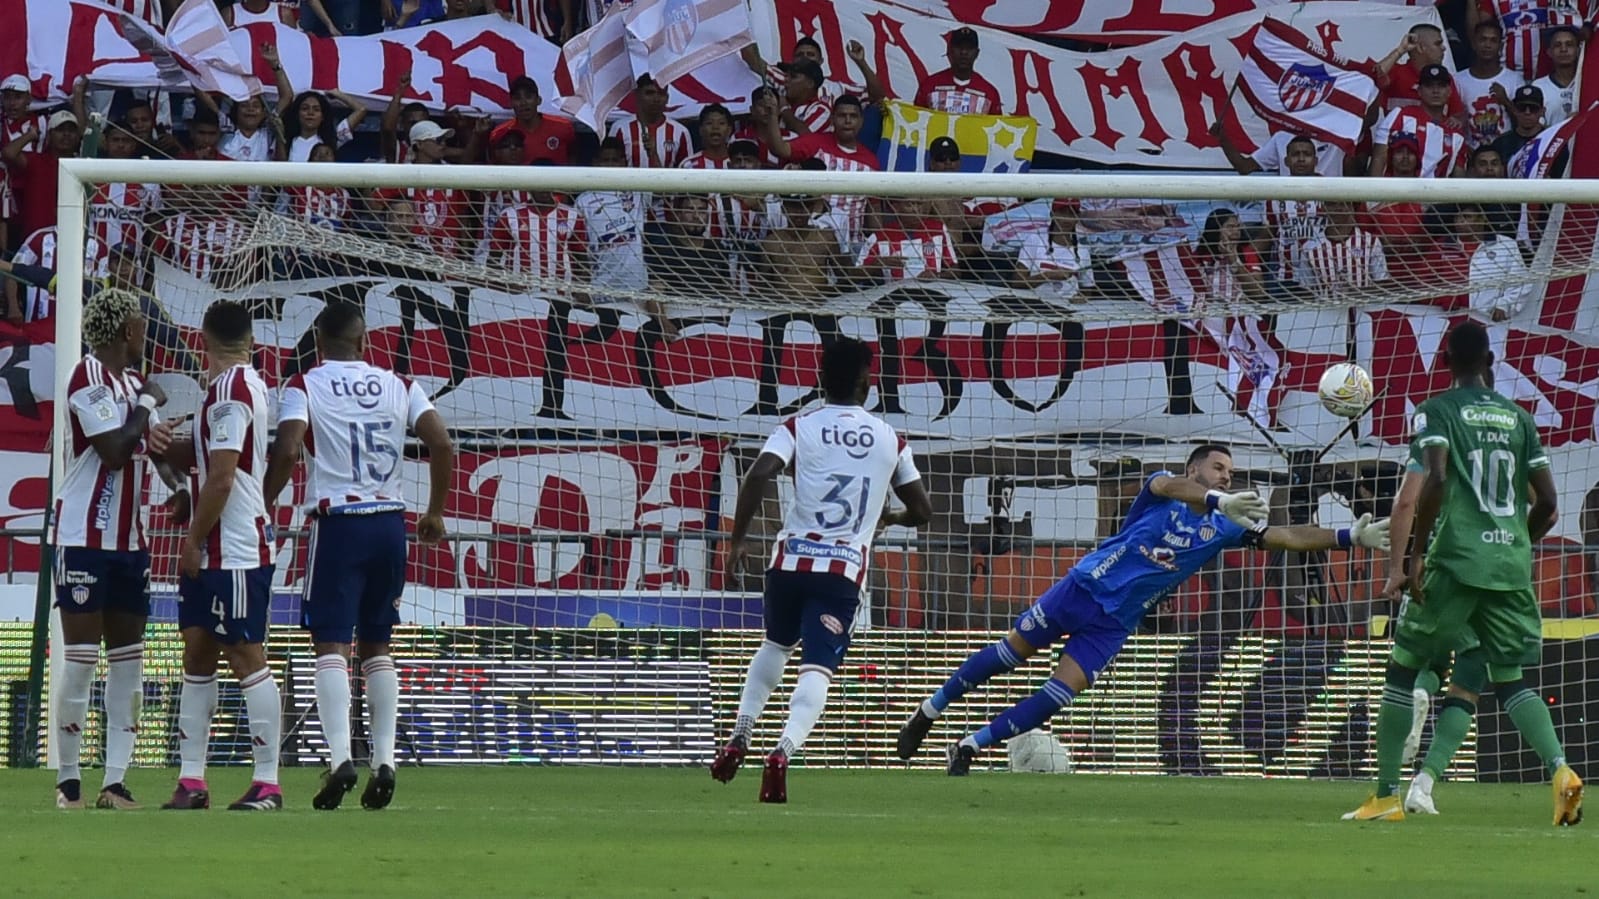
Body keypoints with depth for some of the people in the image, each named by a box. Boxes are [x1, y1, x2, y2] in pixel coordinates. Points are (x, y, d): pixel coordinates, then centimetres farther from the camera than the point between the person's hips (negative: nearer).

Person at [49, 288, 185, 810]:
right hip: (83, 537, -8)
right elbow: (114, 451, -21)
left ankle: (115, 782, 5)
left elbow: (156, 445, 16)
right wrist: (146, 404, -11)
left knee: (128, 658, 5)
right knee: (80, 657, -6)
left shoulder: (134, 380, 14)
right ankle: (68, 781, 0)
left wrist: (178, 487, -2)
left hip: (128, 540, 8)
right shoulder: (90, 378, -13)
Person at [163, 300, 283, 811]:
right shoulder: (246, 384, 13)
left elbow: (221, 476, -20)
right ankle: (191, 781, 10)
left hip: (235, 552, -10)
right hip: (215, 552, 10)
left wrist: (194, 540, -13)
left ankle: (267, 783, -2)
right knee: (197, 656, 9)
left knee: (246, 657, -5)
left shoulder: (229, 390, -16)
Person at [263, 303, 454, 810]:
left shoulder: (305, 387, -2)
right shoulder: (398, 387, 9)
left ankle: (339, 756, -20)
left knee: (331, 644, -5)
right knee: (376, 645, 14)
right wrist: (435, 513, 13)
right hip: (390, 522, 4)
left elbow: (287, 451, -16)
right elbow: (442, 445, 1)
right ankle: (384, 759, 5)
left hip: (338, 524, -4)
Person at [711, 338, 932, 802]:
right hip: (845, 569, -1)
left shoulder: (799, 427, 4)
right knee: (817, 668, -8)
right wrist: (888, 518, 36)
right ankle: (784, 750, -32)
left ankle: (740, 737, 21)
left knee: (777, 644, 28)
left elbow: (759, 475, -13)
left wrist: (737, 541, -6)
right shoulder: (890, 440, 9)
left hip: (791, 559, 1)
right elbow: (922, 510, 14)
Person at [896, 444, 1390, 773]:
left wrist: (1348, 537, -16)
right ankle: (930, 711, 24)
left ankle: (972, 746, 3)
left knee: (1060, 694, -9)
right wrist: (1219, 501, -54)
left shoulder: (1224, 528, 3)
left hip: (1114, 624, 3)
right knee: (1010, 653, 4)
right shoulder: (1164, 487, -9)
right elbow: (1174, 487, -34)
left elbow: (1284, 536, -3)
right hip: (1083, 588, -3)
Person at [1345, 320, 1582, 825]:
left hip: (1455, 561, -4)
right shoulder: (1518, 418, 14)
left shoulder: (1437, 412, 0)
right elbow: (1547, 503, 11)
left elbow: (1436, 479, -16)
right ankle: (1559, 769, -16)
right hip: (1512, 564, 4)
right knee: (1509, 679, 10)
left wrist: (1417, 553, -11)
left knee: (1404, 668, 9)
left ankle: (1386, 796, 6)